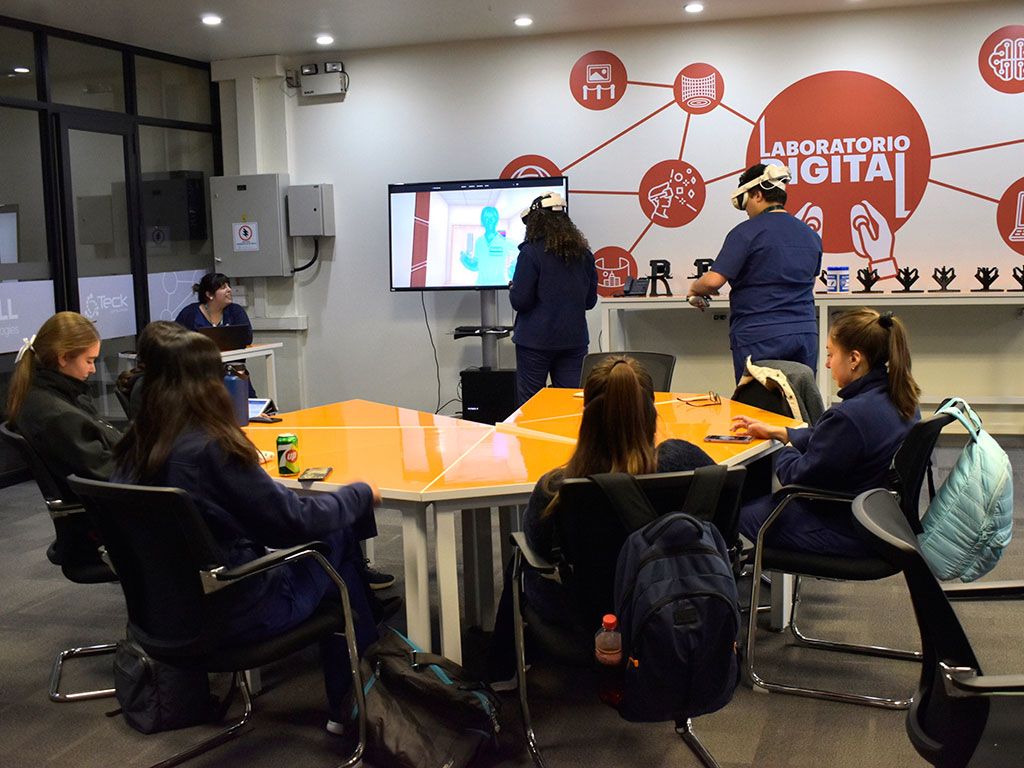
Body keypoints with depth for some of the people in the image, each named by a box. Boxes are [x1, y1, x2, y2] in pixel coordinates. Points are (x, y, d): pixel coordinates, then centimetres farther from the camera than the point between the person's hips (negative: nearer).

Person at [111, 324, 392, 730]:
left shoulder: (133, 448, -4)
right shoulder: (210, 447, -25)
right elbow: (295, 520, -19)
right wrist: (360, 494, -3)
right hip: (234, 613, -7)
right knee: (337, 535, 12)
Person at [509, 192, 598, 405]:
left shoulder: (531, 252, -12)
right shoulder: (583, 254, 5)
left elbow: (520, 301, -13)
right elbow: (590, 300, 12)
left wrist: (513, 288, 7)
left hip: (536, 341, -5)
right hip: (574, 340, 5)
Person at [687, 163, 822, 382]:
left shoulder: (747, 232, -9)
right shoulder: (811, 235, 12)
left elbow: (714, 280, -15)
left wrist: (694, 289, 5)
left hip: (760, 336, -6)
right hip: (806, 333, 6)